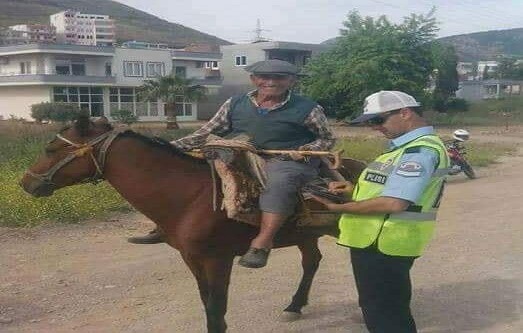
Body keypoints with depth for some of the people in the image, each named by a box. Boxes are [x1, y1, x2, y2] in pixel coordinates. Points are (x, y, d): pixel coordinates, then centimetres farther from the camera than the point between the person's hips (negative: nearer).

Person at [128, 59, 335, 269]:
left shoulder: (307, 109, -3)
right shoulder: (235, 105, 7)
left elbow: (327, 139, 7)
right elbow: (206, 134, 9)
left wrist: (305, 150, -15)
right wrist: (171, 148, -2)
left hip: (289, 160, -4)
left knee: (279, 182, -42)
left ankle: (260, 246, -42)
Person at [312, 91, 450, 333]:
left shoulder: (420, 151, -20)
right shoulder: (408, 146, 12)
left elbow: (394, 203, -28)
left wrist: (339, 207, -18)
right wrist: (355, 189, 4)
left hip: (382, 246, -10)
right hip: (379, 242, 10)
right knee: (390, 310, 23)